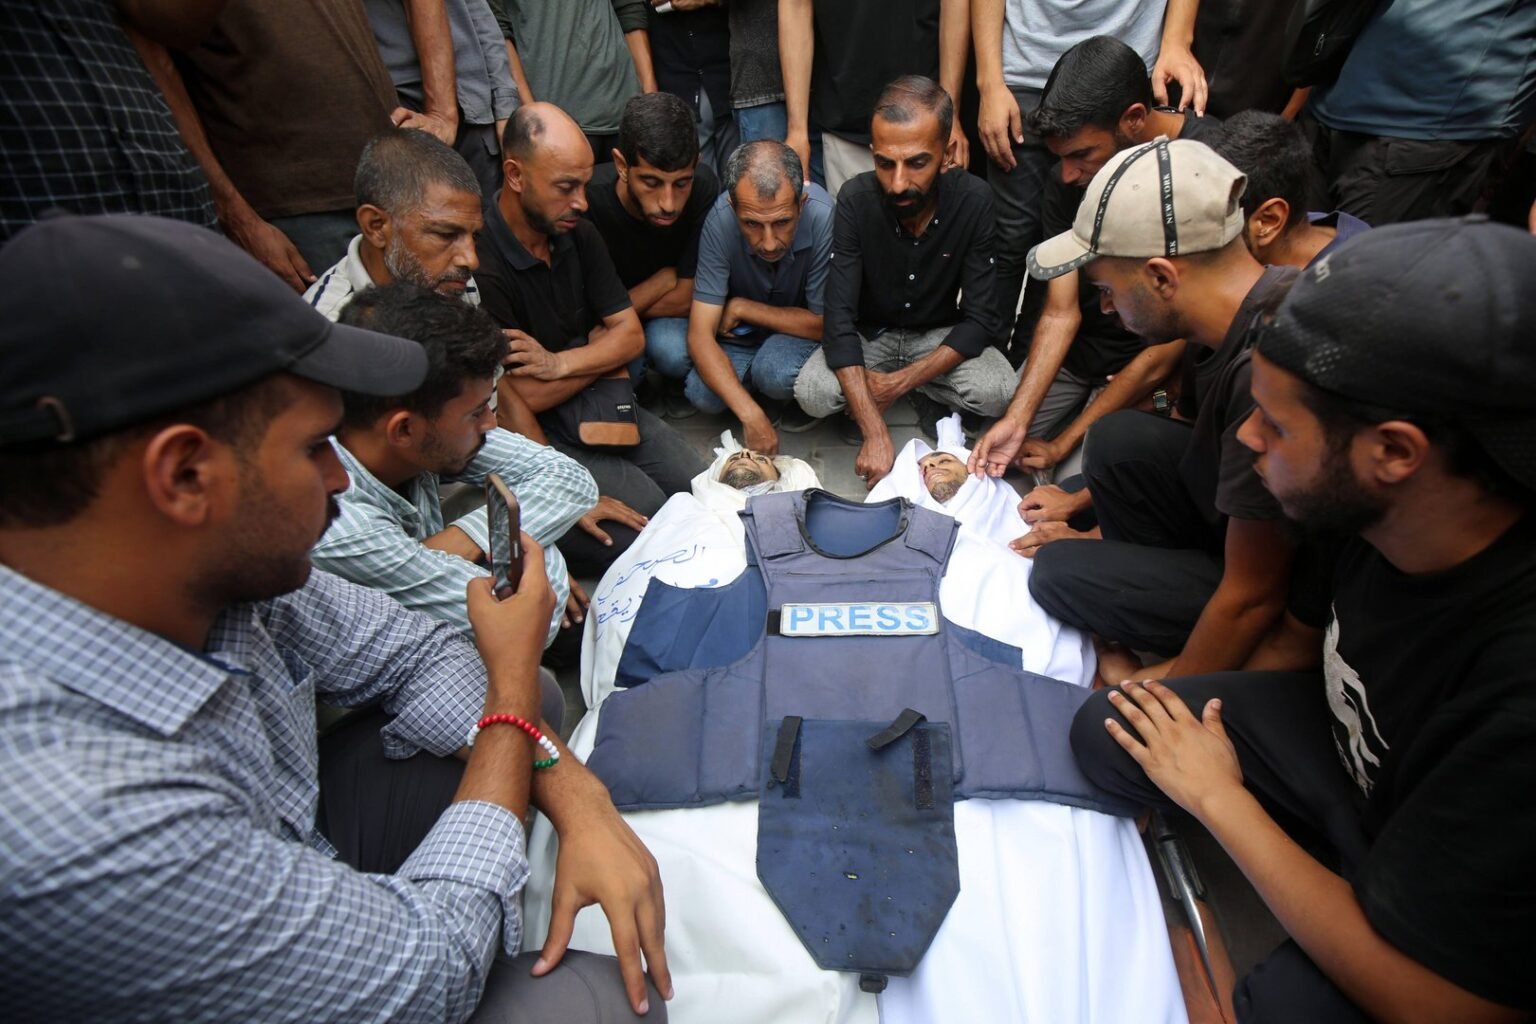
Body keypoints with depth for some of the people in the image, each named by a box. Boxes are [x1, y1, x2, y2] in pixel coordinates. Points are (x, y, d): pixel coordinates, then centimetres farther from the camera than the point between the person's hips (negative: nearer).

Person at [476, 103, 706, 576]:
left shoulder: (577, 233, 3)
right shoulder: (479, 263, -22)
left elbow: (631, 335, 3)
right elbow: (513, 403, -20)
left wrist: (560, 364, -16)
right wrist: (600, 348, -7)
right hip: (536, 430, -7)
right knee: (647, 511, -20)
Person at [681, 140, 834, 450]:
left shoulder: (824, 217, -31)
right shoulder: (720, 220, -26)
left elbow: (824, 324, -20)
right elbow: (700, 335, -27)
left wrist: (741, 308, -18)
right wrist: (751, 415, -38)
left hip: (802, 329, -2)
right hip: (742, 332, 2)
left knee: (776, 373, -32)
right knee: (704, 393, -23)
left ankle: (793, 396, 3)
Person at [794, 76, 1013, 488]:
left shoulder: (973, 200, -21)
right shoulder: (856, 200, -23)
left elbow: (981, 318, -17)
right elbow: (839, 319, -28)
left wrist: (902, 381, -28)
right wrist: (875, 434, -38)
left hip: (940, 336, 0)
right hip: (867, 333, 0)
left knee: (999, 392, -28)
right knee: (813, 394, -28)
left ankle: (926, 396, 6)